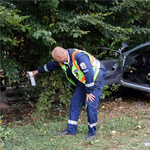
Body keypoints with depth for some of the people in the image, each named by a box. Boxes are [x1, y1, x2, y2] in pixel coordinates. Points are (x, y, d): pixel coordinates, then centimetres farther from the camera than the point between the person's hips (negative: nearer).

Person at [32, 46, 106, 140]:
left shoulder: (79, 57, -34)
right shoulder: (62, 60, -6)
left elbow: (89, 74, -32)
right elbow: (51, 65, 15)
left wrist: (89, 92, -23)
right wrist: (38, 71, 28)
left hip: (95, 77, -8)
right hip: (83, 79, 8)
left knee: (91, 104, -15)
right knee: (75, 102, 4)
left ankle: (92, 132, 1)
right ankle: (71, 130, 11)